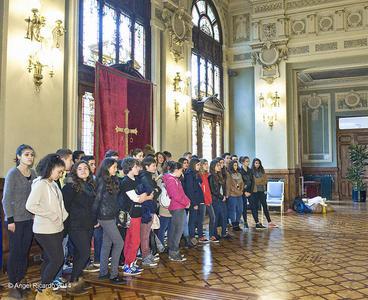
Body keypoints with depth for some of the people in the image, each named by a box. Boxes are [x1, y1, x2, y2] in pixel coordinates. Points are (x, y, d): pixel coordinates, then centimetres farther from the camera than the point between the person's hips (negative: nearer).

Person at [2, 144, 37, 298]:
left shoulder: (33, 173, 5)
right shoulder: (12, 173, -10)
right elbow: (6, 199, -10)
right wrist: (10, 220, -13)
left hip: (30, 219, 5)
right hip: (16, 220, -5)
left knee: (24, 252, 10)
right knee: (14, 252, 3)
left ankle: (19, 283, 24)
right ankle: (12, 287, 16)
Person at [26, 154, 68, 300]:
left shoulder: (53, 184, 9)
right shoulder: (40, 184, -15)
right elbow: (30, 205, -22)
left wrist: (63, 216, 1)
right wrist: (51, 215, -19)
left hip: (56, 229, 8)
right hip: (45, 231, -8)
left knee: (49, 259, 14)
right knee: (58, 259, -5)